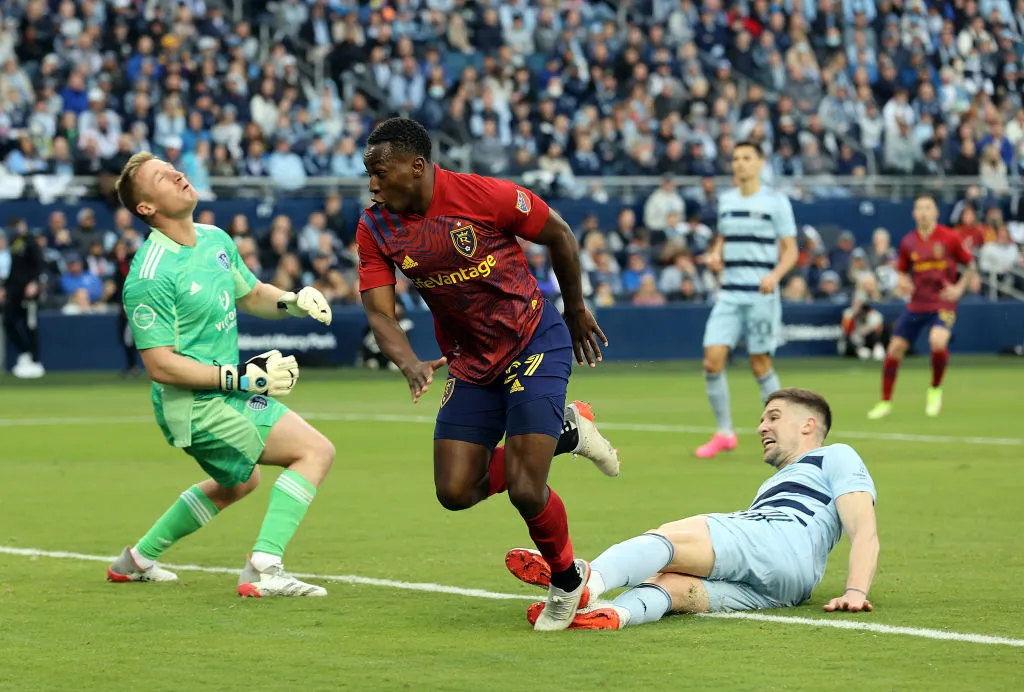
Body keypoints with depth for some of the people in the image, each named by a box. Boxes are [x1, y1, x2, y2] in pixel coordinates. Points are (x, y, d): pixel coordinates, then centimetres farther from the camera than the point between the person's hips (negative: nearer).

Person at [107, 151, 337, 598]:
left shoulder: (215, 239, 3)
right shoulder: (149, 277, -23)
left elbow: (251, 294, 20)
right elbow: (160, 365, -24)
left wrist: (294, 302, -2)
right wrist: (243, 377, -27)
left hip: (227, 393, 10)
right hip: (194, 405, -10)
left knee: (237, 483, 32)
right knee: (316, 451, -14)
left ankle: (137, 559, 42)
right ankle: (263, 569, -17)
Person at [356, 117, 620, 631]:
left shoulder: (484, 196, -21)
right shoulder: (375, 229, -7)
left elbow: (559, 235, -6)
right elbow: (379, 312, -9)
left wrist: (576, 311, 6)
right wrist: (410, 366, -29)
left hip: (535, 345, -6)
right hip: (470, 364, 6)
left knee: (524, 489, -16)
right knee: (455, 492, -2)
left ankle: (568, 578, 15)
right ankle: (564, 432, 19)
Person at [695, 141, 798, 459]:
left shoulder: (776, 202, -3)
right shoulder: (725, 200, 12)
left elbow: (790, 250, -3)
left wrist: (775, 275, -21)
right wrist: (714, 255, 3)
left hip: (761, 296, -4)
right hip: (729, 295, 4)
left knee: (760, 366, -2)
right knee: (712, 360, -8)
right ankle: (724, 433, 3)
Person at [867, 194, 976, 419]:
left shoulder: (950, 238, -6)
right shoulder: (908, 242, 4)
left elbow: (971, 267, 4)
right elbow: (902, 271, 17)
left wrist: (959, 288, -10)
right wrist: (903, 282, -6)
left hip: (943, 304, -4)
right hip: (916, 305, 4)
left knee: (938, 342, -30)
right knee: (894, 348, -1)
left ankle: (935, 390, -2)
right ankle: (885, 402, 16)